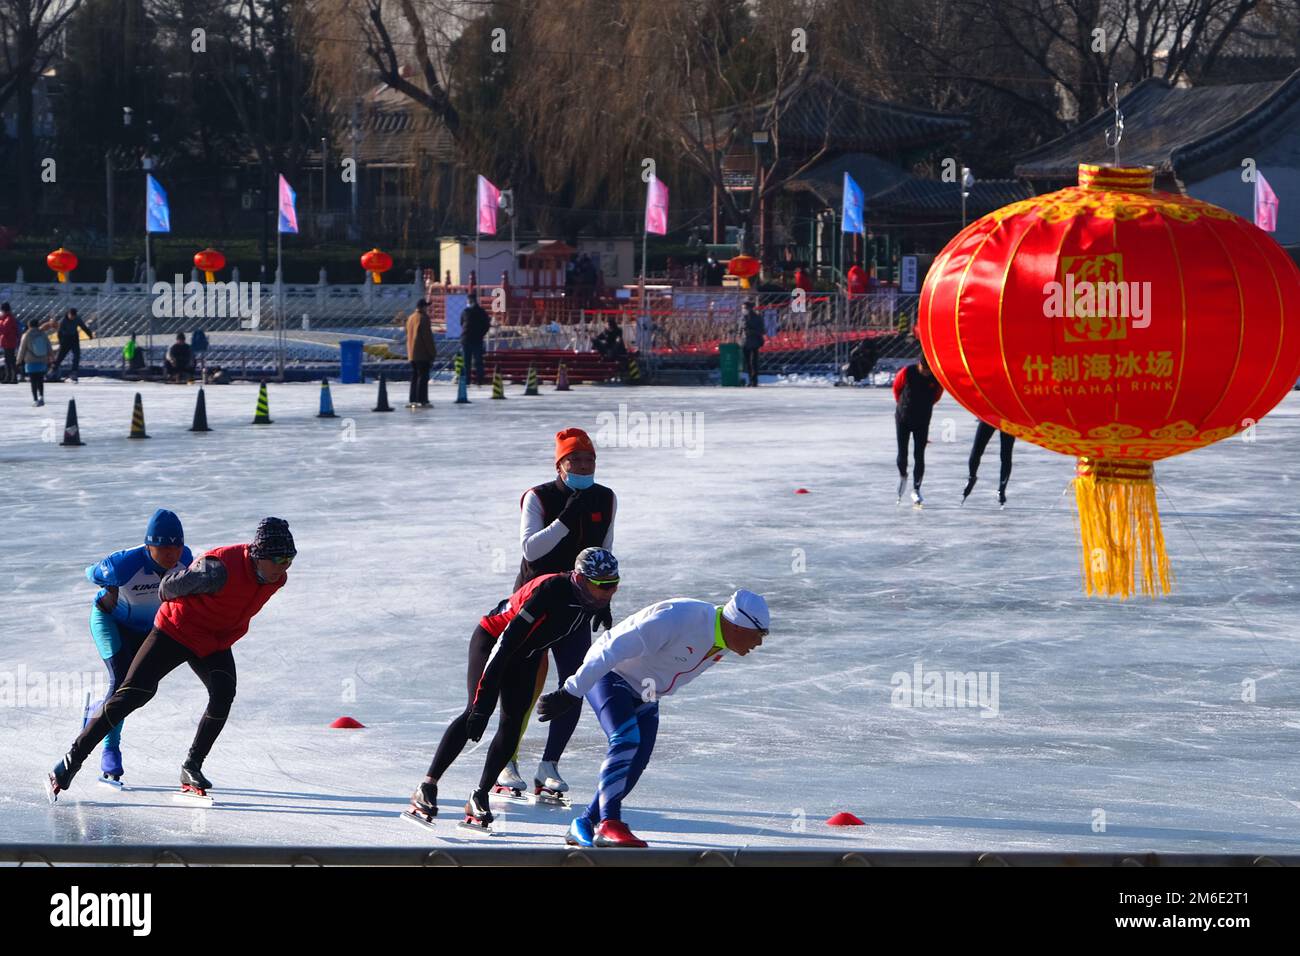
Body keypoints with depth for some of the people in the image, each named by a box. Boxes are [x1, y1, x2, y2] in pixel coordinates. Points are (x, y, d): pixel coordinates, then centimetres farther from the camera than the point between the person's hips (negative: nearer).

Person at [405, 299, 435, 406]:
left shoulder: (410, 318, 13)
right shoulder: (423, 318, -13)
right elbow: (427, 337, -15)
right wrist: (433, 353, -10)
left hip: (412, 353, 8)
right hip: (423, 353, -8)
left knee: (414, 377, 13)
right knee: (423, 377, -6)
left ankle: (413, 400, 14)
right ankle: (421, 401, -10)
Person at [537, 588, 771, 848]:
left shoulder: (723, 641, -7)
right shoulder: (676, 619, -35)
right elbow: (613, 650, -35)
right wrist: (571, 693, -36)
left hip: (645, 694, 9)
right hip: (610, 676, -9)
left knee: (635, 764, 1)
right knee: (626, 740, -27)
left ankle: (584, 826, 10)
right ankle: (609, 825, -29)